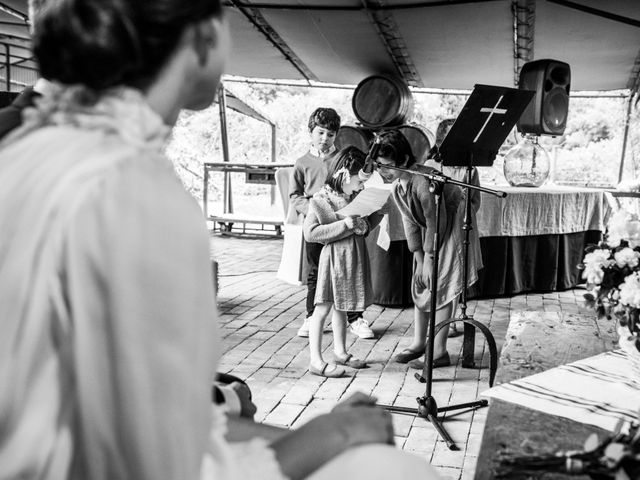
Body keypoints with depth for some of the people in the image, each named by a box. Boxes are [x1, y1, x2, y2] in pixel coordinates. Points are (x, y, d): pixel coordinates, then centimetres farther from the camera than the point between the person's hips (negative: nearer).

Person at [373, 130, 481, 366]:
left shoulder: (423, 181, -31)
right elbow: (410, 223, -2)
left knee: (440, 284, -11)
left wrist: (429, 259, -16)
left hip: (451, 225, -8)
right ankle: (419, 342, 19)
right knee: (420, 283, 7)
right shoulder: (396, 185, -5)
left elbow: (436, 224, -24)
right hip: (429, 230, 8)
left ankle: (439, 351, -4)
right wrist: (419, 260, -5)